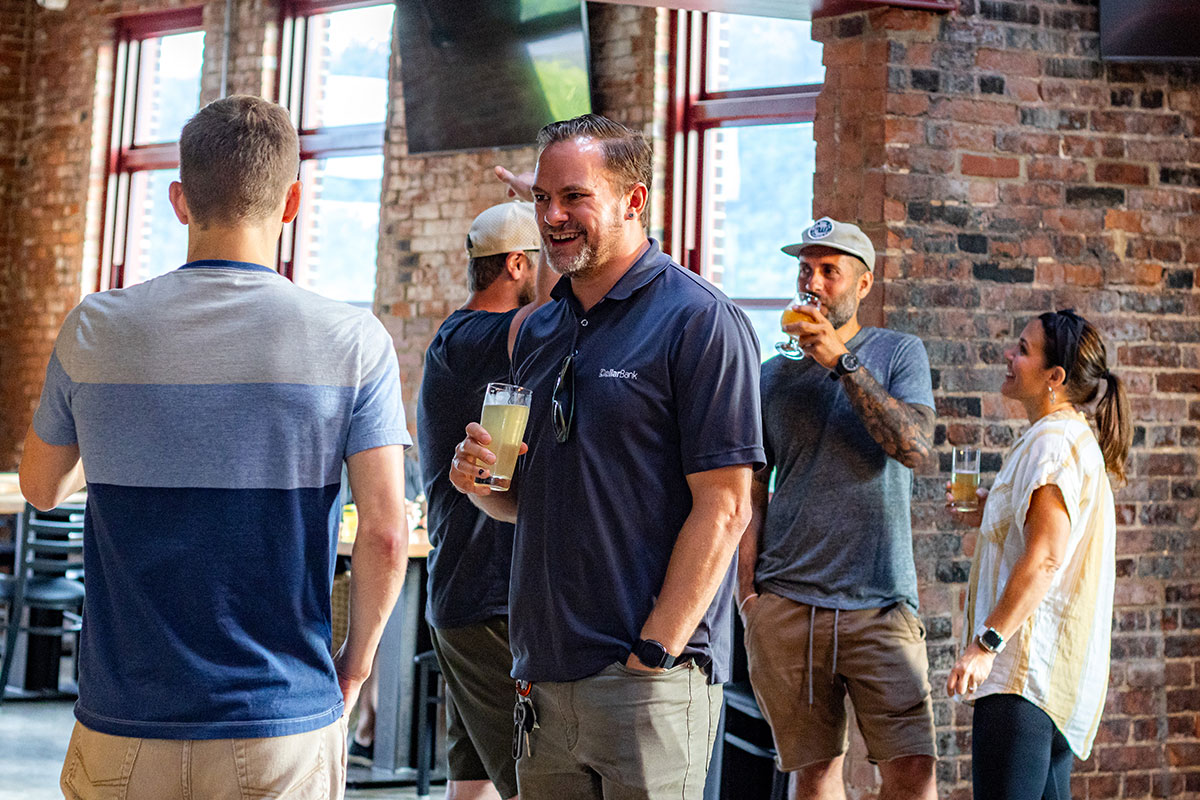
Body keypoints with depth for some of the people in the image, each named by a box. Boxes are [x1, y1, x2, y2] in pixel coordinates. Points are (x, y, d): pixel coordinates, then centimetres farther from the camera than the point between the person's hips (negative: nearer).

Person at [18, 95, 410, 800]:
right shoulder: (353, 342, -8)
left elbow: (42, 489, 12)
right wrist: (353, 666, 4)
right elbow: (386, 534, -11)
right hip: (284, 725, -1)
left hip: (125, 723, 2)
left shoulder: (94, 329, -3)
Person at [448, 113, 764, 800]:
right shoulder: (538, 331, 14)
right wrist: (482, 479, 0)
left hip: (650, 681, -7)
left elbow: (724, 508, -14)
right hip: (544, 678, 7)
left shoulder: (700, 322, -8)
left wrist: (653, 655, -17)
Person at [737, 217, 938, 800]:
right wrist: (748, 593, 3)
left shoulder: (898, 352, 7)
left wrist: (843, 361, -13)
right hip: (786, 603, 2)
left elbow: (914, 447, -11)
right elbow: (752, 494, 13)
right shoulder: (774, 374, 12)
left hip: (880, 602, -2)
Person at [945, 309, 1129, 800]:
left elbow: (1046, 557, -22)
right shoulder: (1074, 438, 21)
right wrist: (990, 518, 17)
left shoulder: (1053, 441, -13)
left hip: (1026, 667, -11)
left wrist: (986, 642, -23)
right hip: (1056, 668, 11)